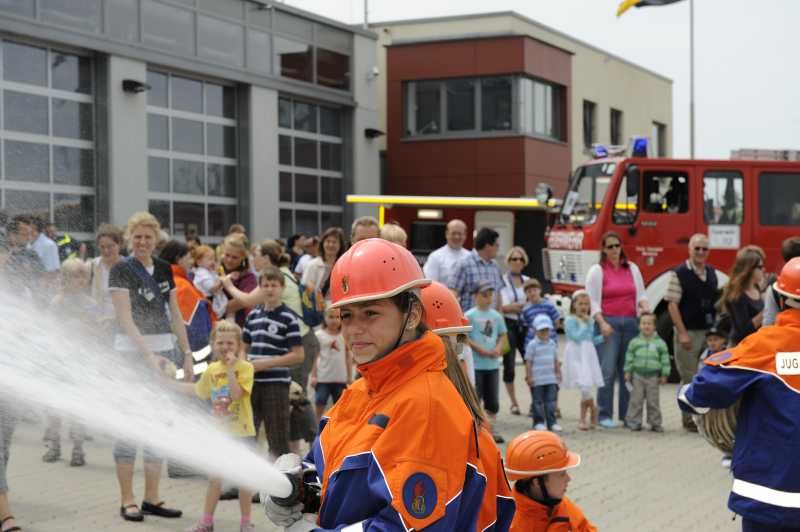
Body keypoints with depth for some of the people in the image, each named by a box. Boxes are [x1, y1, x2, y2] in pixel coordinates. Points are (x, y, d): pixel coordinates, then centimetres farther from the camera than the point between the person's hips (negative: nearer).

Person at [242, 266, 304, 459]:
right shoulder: (253, 315, 10)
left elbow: (298, 355, -11)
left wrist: (265, 364, -15)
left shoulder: (288, 318, -7)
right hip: (252, 383, 6)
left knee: (277, 438, 1)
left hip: (277, 383, -5)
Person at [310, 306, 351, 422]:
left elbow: (347, 357, 9)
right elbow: (314, 357, -1)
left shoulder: (344, 335, 3)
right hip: (323, 378, -2)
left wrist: (350, 376, 7)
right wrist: (313, 376, -5)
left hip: (340, 378, 2)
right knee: (319, 405, -1)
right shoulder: (319, 335, -3)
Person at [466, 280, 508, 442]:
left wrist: (498, 348, 0)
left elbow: (503, 335, 18)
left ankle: (491, 429, 18)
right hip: (475, 364, -5)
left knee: (493, 399, 9)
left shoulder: (496, 316, 10)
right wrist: (479, 349, -15)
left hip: (493, 363, 5)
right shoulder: (470, 315, -6)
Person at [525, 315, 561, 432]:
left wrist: (558, 373, 14)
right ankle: (539, 422, 12)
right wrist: (529, 376, -10)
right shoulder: (532, 345, -6)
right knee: (538, 402, 4)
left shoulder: (552, 343, 10)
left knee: (551, 401, 5)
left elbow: (556, 360, 17)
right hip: (537, 380, -4)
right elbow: (528, 362, -7)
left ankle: (551, 422, 11)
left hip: (551, 379, 5)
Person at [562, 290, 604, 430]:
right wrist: (586, 324, -13)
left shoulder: (590, 321, 14)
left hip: (588, 355, 6)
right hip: (576, 356, -6)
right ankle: (593, 412, 2)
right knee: (585, 386, -15)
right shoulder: (571, 320, -6)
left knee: (587, 387, 1)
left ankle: (583, 419, 14)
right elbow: (577, 337, -17)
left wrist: (603, 336, 7)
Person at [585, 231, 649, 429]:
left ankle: (627, 414, 10)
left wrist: (645, 308, -6)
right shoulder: (597, 271, 2)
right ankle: (604, 415, -4)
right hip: (608, 323, -4)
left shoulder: (632, 269, 16)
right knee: (607, 370, -9)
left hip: (630, 323, 4)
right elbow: (593, 301, -4)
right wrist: (602, 323, -15)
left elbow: (640, 294, 16)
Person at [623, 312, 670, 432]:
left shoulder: (660, 343, 2)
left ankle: (655, 423, 12)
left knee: (653, 401, 4)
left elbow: (665, 359, 4)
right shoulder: (634, 342, 3)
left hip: (653, 376, 0)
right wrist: (627, 372, 2)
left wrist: (664, 375, 0)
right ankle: (634, 421, 9)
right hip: (638, 375, 0)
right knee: (636, 400, 3)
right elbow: (629, 358, 7)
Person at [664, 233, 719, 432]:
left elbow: (716, 302, 17)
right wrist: (682, 333, -16)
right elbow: (672, 304, -11)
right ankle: (689, 419, 11)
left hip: (709, 332, 5)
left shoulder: (712, 273, 11)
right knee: (689, 378, 1)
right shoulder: (679, 274, -8)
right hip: (689, 332, -5)